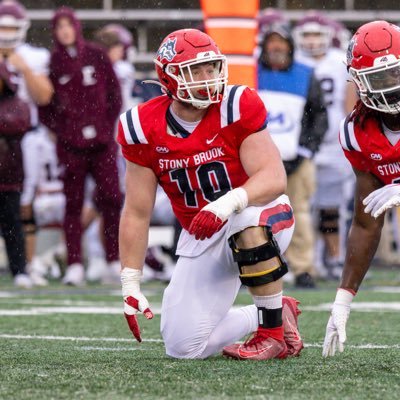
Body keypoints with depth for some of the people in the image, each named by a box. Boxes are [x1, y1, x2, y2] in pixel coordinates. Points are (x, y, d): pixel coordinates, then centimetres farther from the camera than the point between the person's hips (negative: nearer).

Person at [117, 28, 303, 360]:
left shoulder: (237, 108, -18)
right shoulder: (145, 129, -8)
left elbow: (275, 178, -26)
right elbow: (137, 213, -2)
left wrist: (228, 204, -45)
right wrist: (130, 285, -5)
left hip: (263, 216, -4)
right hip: (202, 239, 4)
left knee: (247, 217, -41)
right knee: (183, 346, -6)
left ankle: (274, 329, -22)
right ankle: (270, 315, 20)